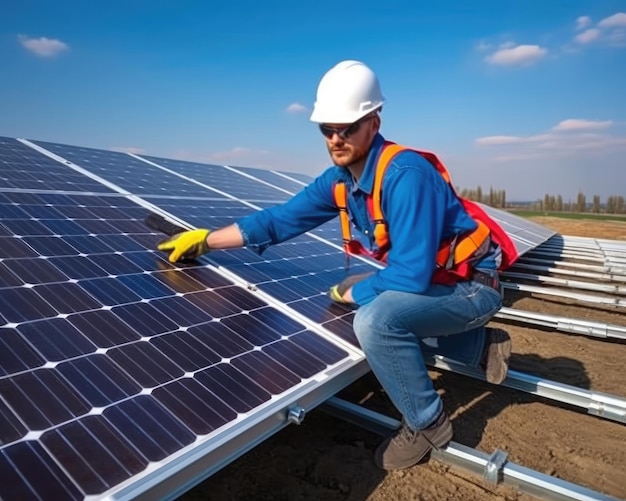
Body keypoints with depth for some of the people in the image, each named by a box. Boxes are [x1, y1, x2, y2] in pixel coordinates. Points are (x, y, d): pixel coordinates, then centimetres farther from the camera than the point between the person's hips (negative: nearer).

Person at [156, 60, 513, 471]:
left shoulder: (405, 175, -29)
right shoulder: (338, 181, -4)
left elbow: (411, 275, -33)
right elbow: (279, 220, 2)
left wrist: (350, 292, -16)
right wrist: (204, 240, 2)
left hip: (473, 284, -8)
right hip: (433, 278, 8)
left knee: (376, 320, -28)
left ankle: (427, 424, -1)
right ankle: (482, 346, 19)